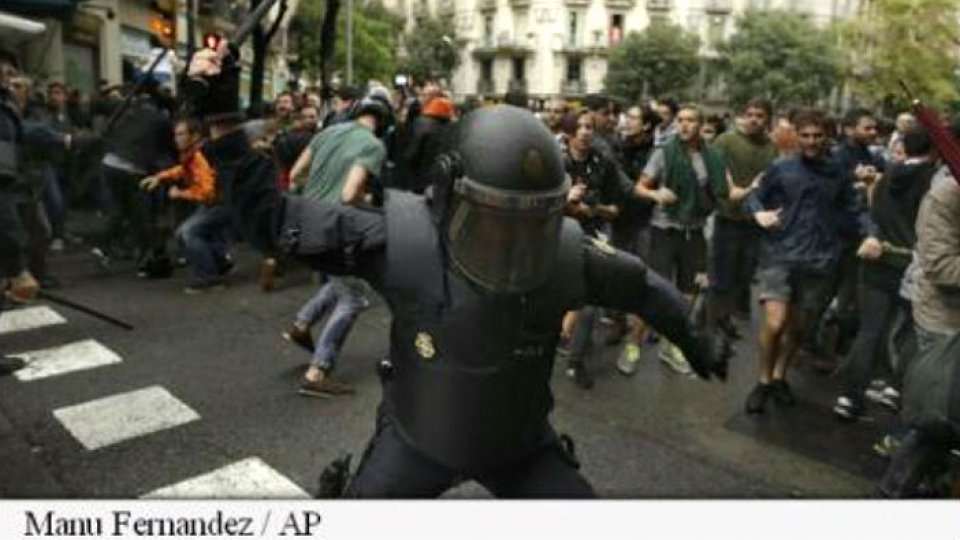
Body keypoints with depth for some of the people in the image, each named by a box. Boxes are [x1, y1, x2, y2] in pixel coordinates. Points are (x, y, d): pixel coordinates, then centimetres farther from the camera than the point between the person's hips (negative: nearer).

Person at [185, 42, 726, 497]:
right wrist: (222, 114, -31)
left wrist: (692, 336, 16)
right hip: (417, 436, -1)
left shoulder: (565, 254, -21)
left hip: (521, 443, 2)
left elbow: (638, 284, 0)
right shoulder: (403, 241, -27)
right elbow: (271, 215, -20)